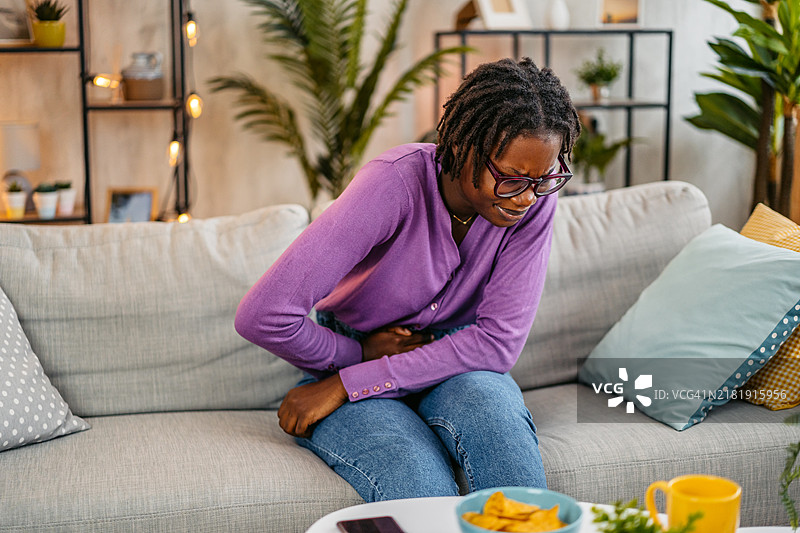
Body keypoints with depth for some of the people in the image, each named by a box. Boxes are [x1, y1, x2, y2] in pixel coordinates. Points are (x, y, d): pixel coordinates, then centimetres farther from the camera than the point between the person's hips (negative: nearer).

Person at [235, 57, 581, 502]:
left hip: (451, 369, 4)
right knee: (421, 483, -34)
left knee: (487, 400, -32)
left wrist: (348, 384, -21)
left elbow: (499, 342, -18)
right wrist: (358, 354, -12)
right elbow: (263, 317, -29)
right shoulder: (396, 185, -25)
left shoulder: (534, 202, -14)